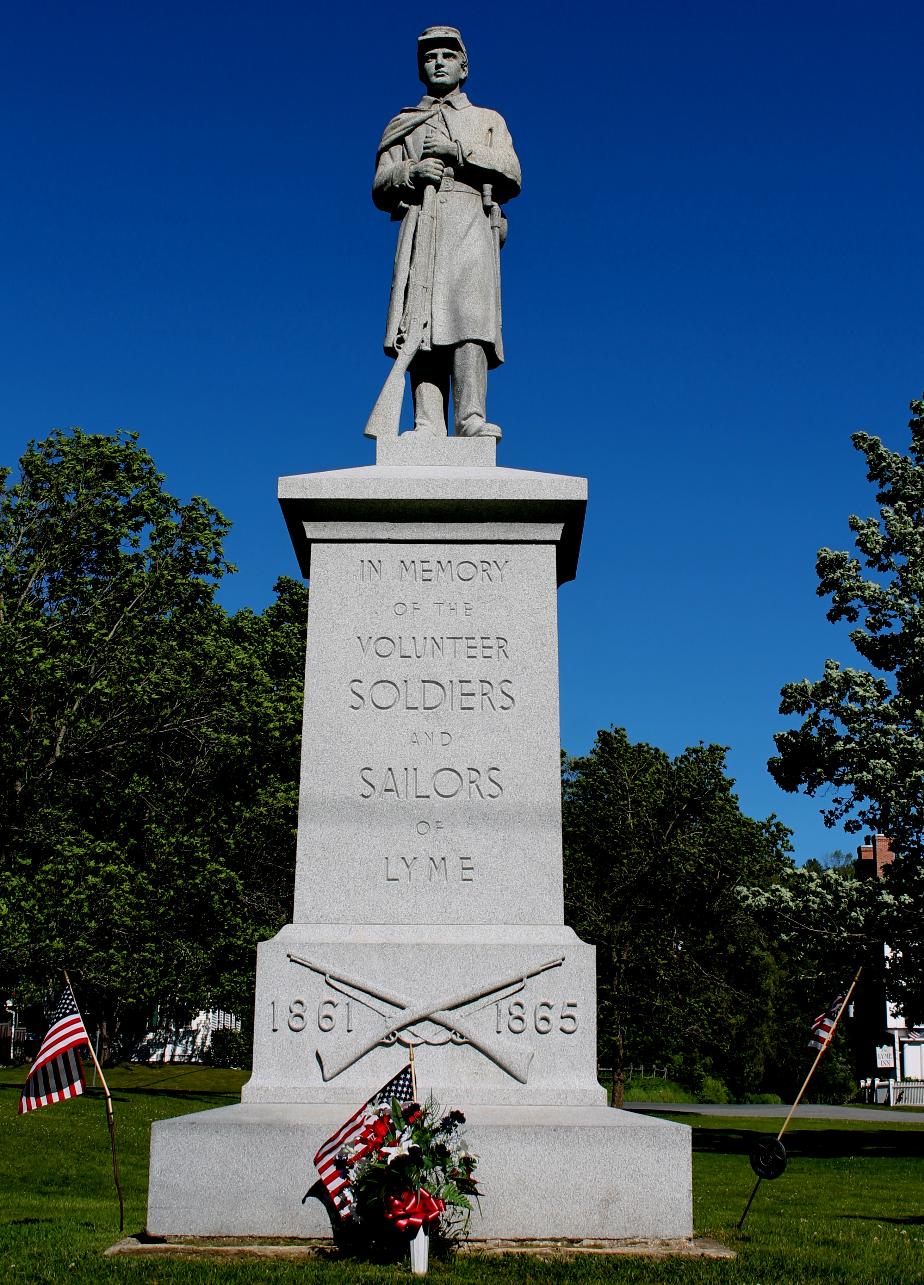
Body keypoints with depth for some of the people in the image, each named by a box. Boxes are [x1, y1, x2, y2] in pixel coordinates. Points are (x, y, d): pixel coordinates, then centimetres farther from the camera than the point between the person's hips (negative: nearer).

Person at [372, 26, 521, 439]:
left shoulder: (488, 120, 27)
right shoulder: (403, 125, 29)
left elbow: (511, 176, 9)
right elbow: (380, 188, 16)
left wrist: (457, 151, -3)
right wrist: (413, 171, -5)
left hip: (471, 223, -1)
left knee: (468, 313, -22)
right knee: (422, 323, -16)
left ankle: (471, 418, -34)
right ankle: (428, 426, -26)